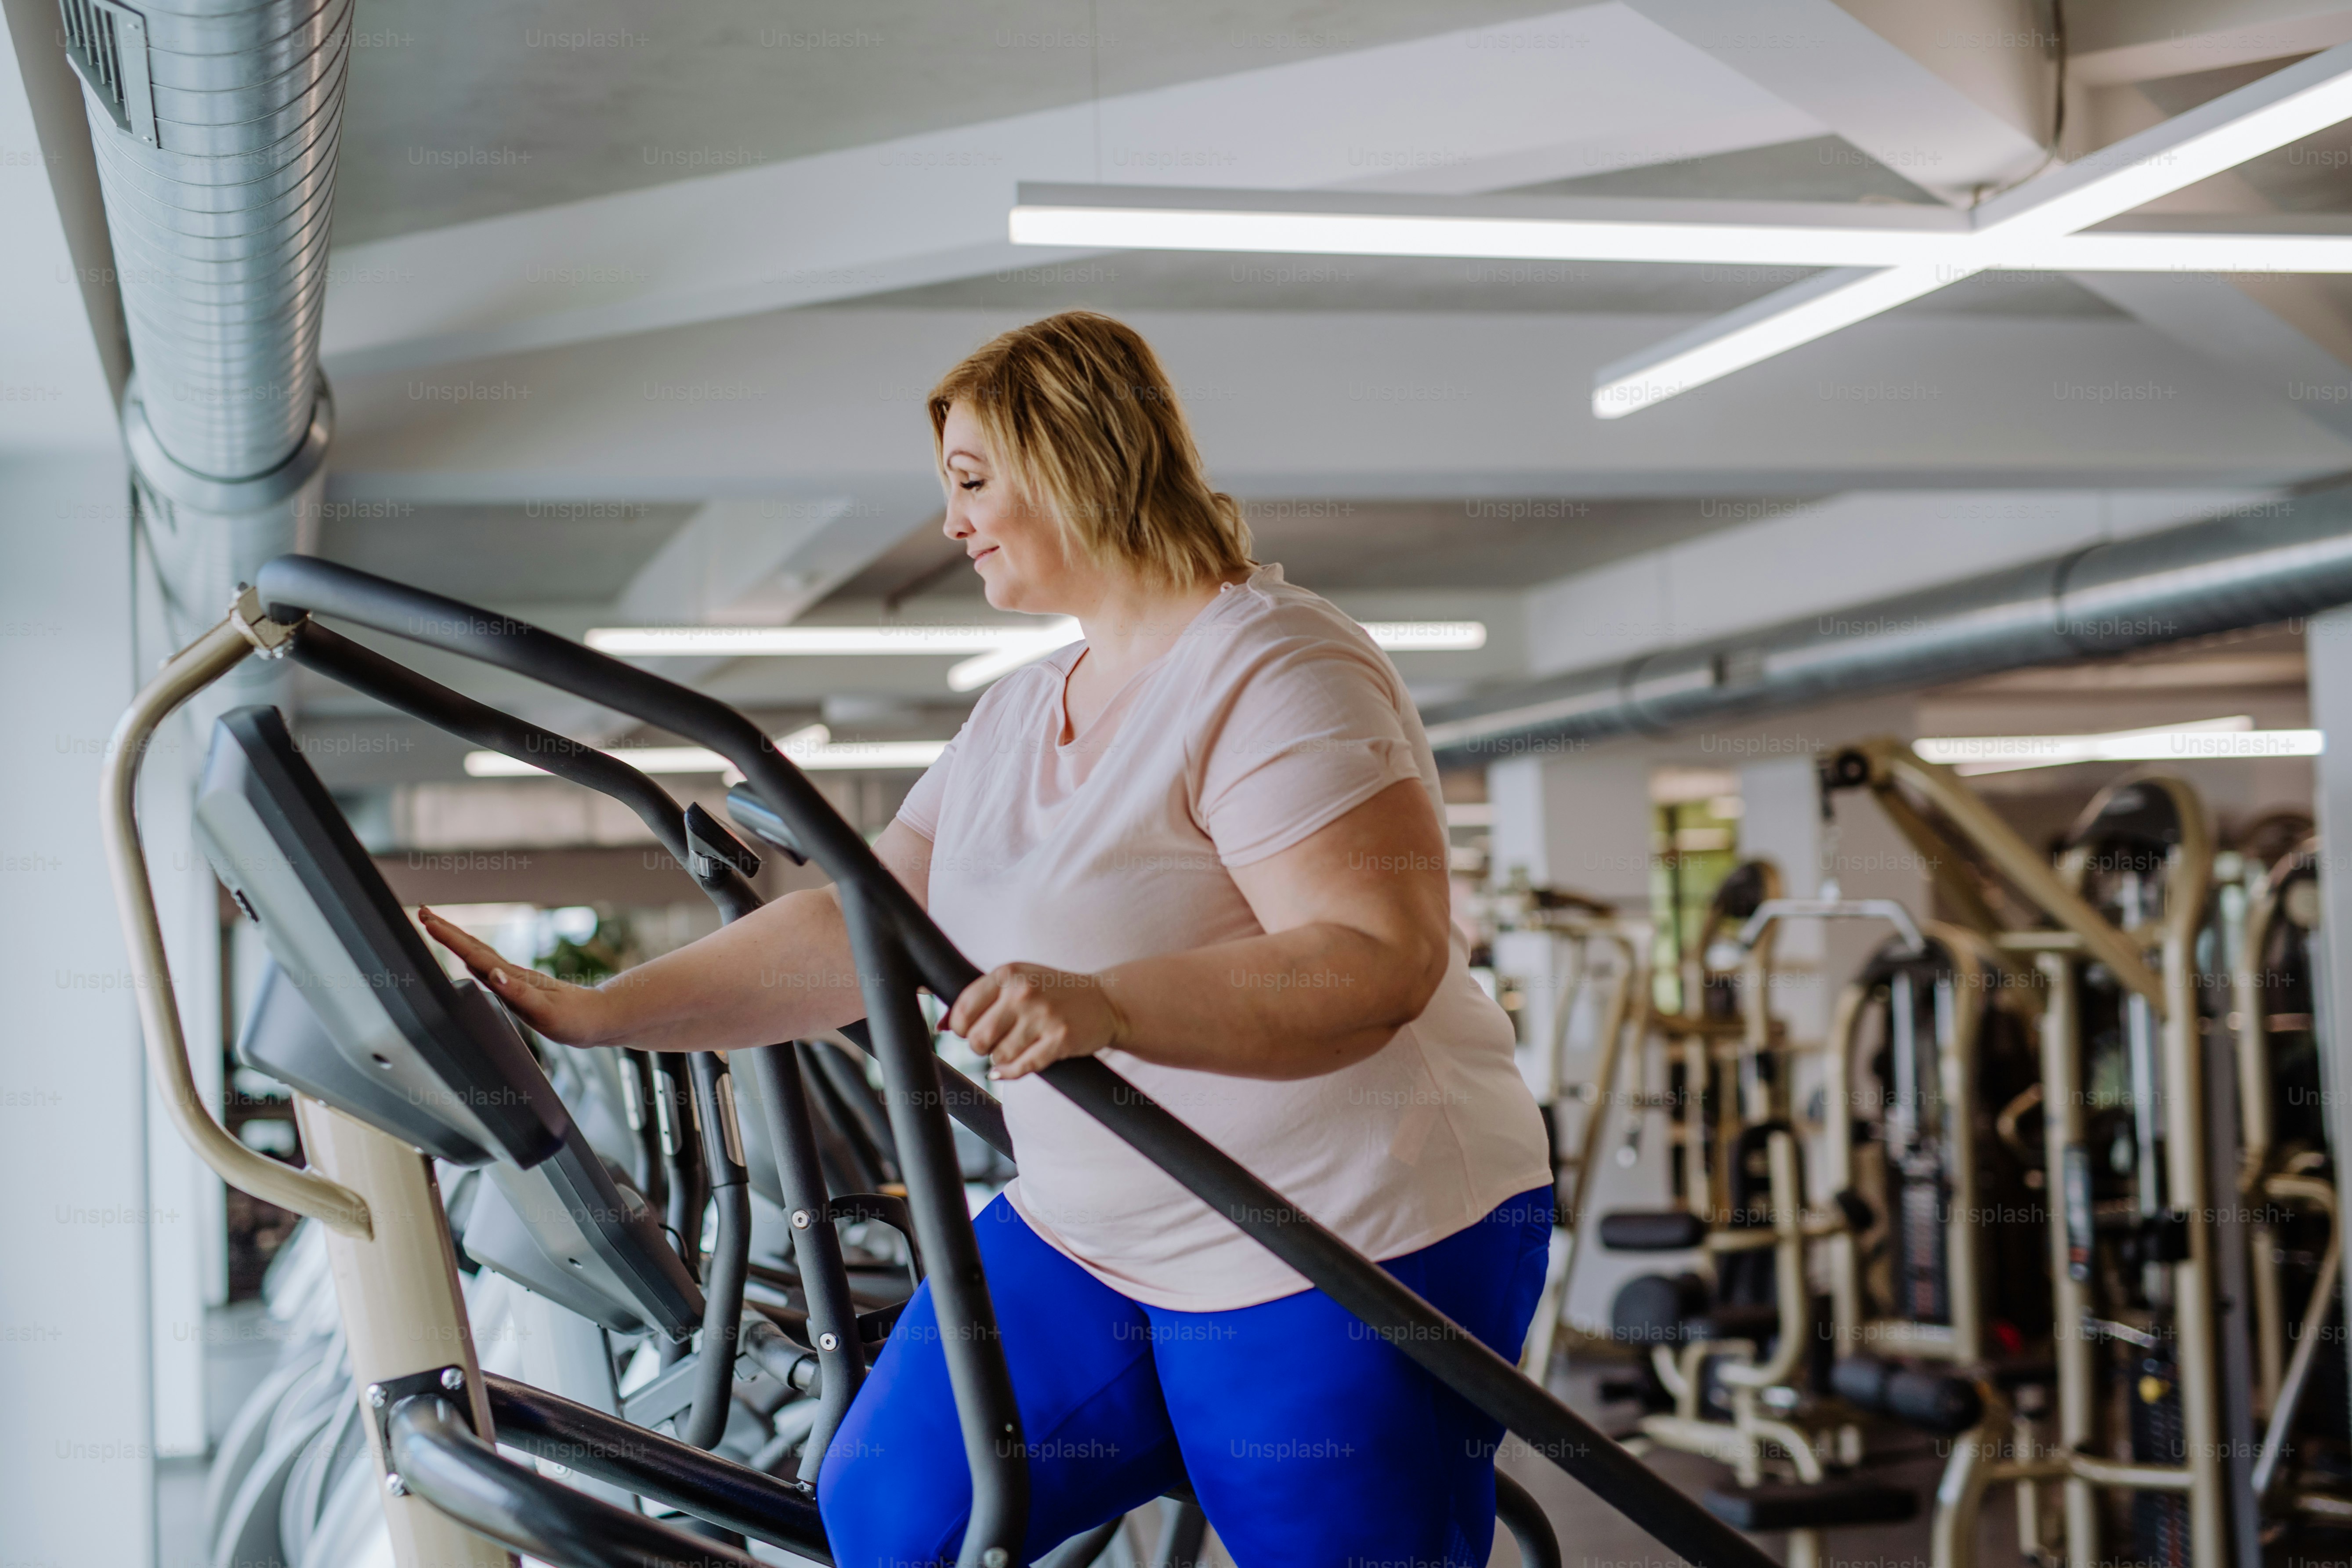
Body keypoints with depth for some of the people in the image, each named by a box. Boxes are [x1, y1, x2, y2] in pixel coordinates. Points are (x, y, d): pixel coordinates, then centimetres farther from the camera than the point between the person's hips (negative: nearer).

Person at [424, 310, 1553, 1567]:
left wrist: (1107, 1006, -38)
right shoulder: (1016, 717, 12)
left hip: (1349, 1258, -8)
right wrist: (592, 1014, 3)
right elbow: (856, 929, 9)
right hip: (1092, 1239, 8)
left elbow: (1382, 959, -26)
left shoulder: (1274, 671, -15)